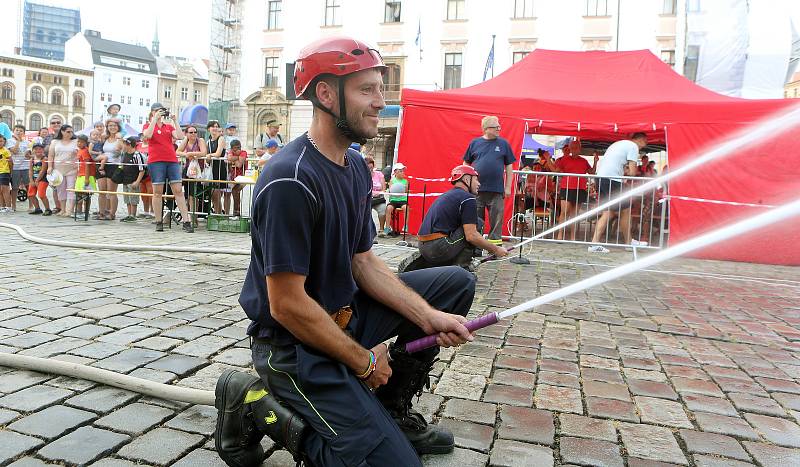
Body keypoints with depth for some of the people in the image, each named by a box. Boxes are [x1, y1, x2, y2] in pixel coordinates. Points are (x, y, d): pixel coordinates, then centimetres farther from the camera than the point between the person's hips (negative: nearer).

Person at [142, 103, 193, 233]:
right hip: (155, 161, -2)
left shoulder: (169, 126, 18)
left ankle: (186, 222, -7)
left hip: (172, 160, 2)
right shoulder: (148, 125, 10)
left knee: (178, 190, -4)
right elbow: (148, 135, -13)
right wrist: (155, 118, -11)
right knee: (157, 192, -1)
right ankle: (159, 222, 7)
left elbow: (180, 136, 2)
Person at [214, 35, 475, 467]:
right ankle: (255, 405, 1)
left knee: (457, 283, 8)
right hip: (295, 344, -9)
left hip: (344, 315, 9)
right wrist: (364, 361, -13)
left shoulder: (356, 167, 6)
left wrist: (428, 316, -8)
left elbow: (363, 262, 6)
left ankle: (391, 407, 15)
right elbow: (287, 305, -24)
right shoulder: (291, 180, -24)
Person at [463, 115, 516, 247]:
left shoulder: (503, 143, 6)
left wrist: (508, 187, 3)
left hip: (496, 190, 0)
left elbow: (509, 167, 8)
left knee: (496, 220, 2)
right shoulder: (474, 143, 5)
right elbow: (466, 164, 11)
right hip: (476, 189, 0)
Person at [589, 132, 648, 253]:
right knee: (625, 211, 6)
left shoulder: (619, 144, 27)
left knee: (609, 213, 9)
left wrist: (623, 171, 12)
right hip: (612, 180, -9)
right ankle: (628, 242, 20)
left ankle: (594, 243, 2)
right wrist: (626, 172, 12)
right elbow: (632, 172, -8)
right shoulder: (633, 146, -2)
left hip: (601, 177, 9)